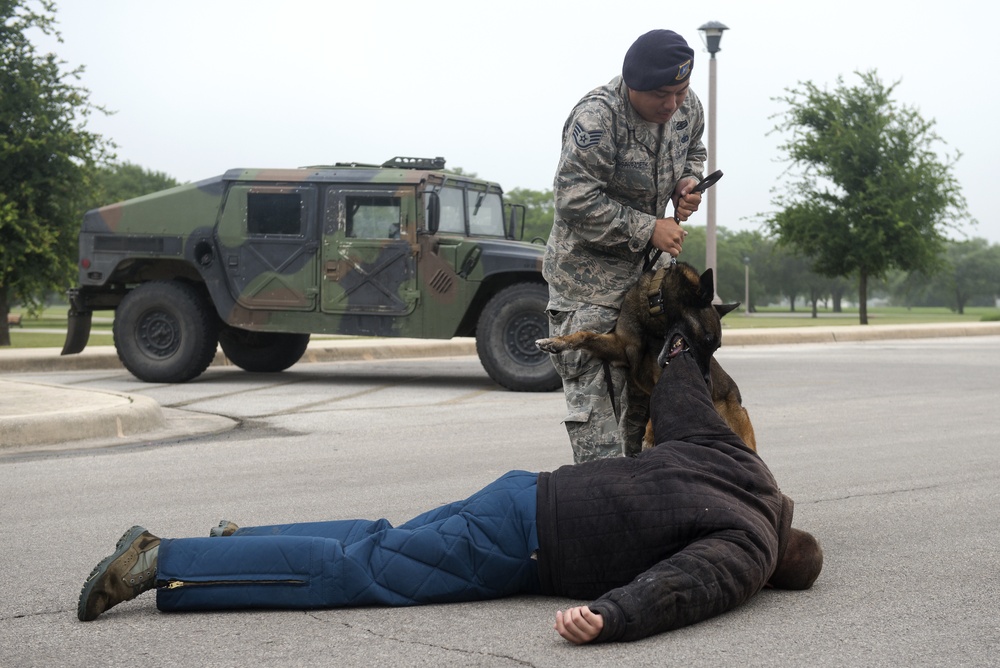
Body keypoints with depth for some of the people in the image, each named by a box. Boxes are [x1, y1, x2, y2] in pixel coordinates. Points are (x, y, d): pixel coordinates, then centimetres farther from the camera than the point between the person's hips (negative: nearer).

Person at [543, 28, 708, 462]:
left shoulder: (687, 107, -1)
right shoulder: (596, 116, -25)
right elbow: (576, 200, -28)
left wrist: (687, 182, -2)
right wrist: (648, 229, -26)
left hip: (649, 264, 7)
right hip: (588, 270, -7)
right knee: (593, 385, -9)